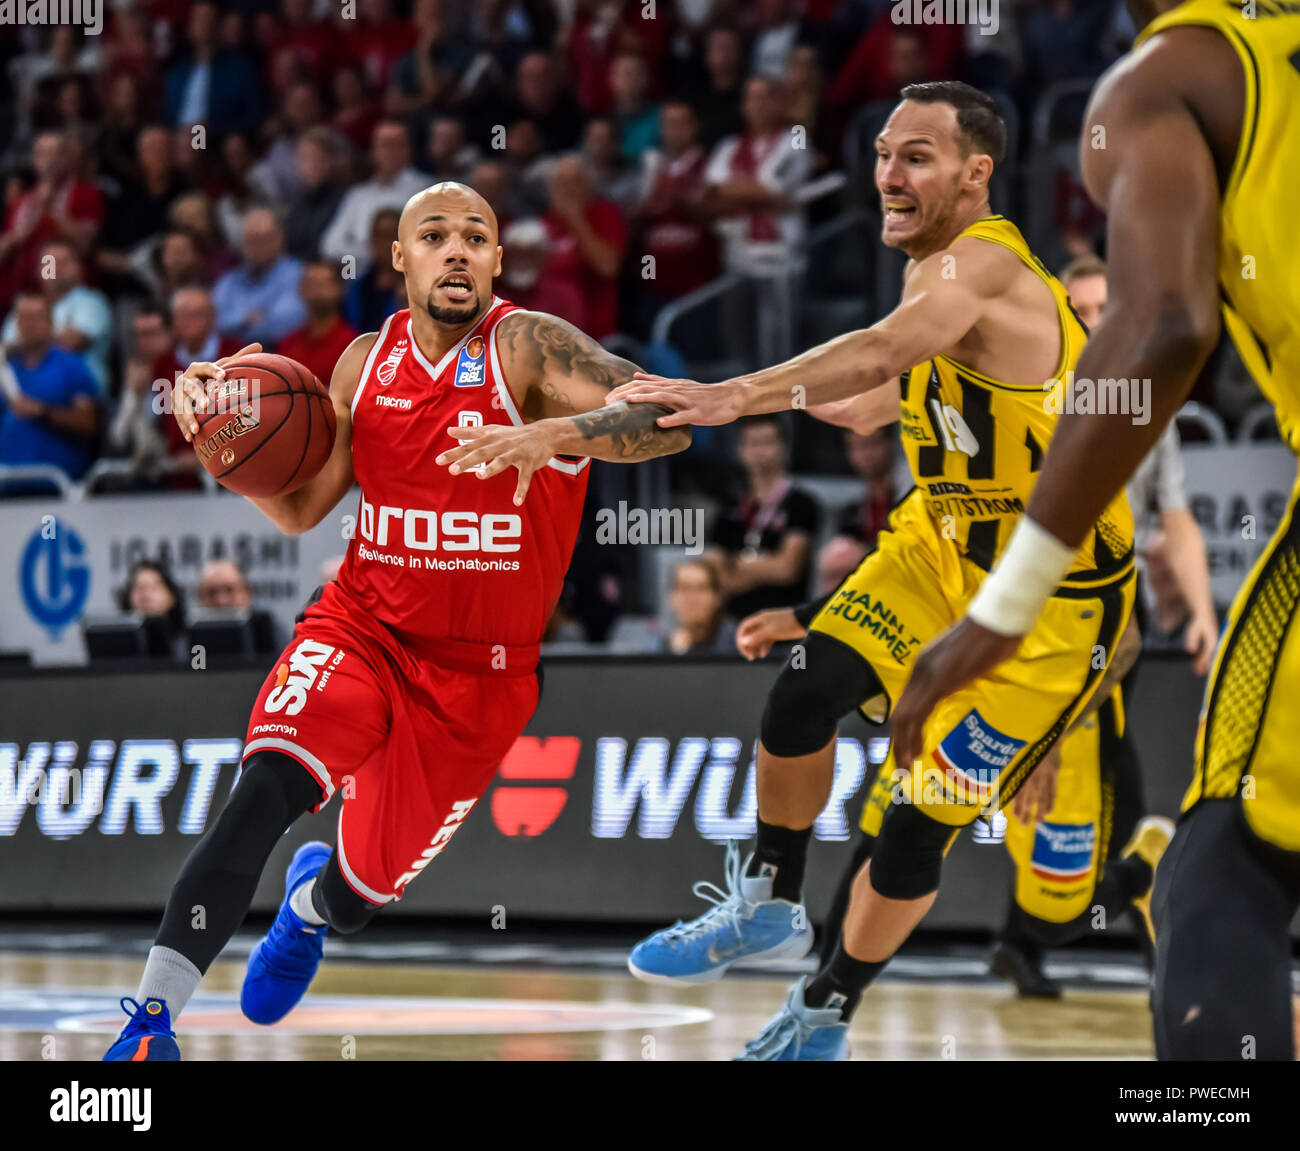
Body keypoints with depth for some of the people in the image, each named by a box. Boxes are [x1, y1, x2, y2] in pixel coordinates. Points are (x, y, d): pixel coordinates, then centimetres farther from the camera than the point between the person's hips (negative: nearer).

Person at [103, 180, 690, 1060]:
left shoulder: (526, 345, -14)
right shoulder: (367, 362, 2)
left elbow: (669, 420, -27)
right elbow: (300, 510, 9)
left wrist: (553, 436, -44)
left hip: (480, 671, -1)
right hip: (360, 628, 2)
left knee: (368, 889, 12)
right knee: (268, 784, -29)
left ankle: (312, 905, 53)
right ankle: (152, 1021, -28)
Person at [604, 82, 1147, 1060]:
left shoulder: (984, 263, -25)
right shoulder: (936, 269, 4)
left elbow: (883, 353, -46)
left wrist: (738, 394, -59)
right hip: (943, 546, 7)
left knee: (923, 826, -1)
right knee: (809, 686, -17)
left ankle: (827, 1015, 20)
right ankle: (767, 907, 3)